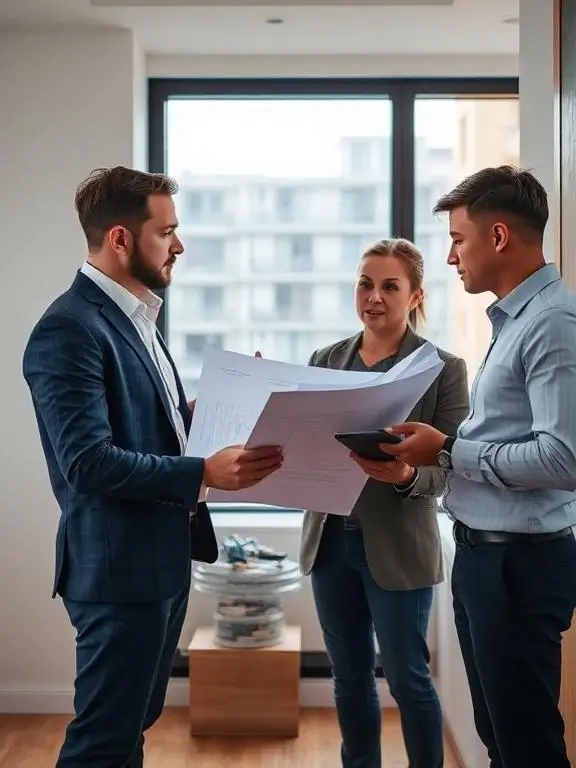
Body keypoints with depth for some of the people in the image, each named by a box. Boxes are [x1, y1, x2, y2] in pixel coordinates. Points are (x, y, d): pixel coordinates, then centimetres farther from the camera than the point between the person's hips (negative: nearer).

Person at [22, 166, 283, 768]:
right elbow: (89, 462, -25)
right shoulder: (69, 329, -18)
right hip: (119, 566, -10)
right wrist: (205, 473, -29)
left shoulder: (133, 318, 13)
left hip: (163, 556, 10)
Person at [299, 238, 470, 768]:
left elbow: (450, 466, -10)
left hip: (397, 547, -4)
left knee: (407, 677, 6)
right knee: (350, 676, 15)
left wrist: (406, 475, -30)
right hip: (330, 539, 4)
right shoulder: (326, 360, 6)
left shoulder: (443, 369, -6)